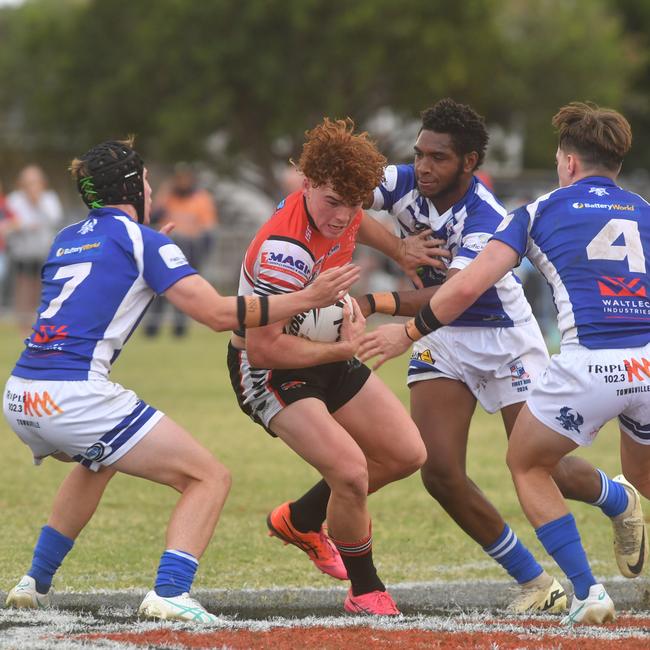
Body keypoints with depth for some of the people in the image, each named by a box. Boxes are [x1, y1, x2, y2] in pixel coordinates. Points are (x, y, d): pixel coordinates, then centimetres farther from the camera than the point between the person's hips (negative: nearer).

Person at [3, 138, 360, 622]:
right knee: (210, 478, 1)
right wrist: (307, 298, -3)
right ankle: (170, 593, -17)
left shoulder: (66, 239, 20)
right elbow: (218, 313, -7)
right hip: (75, 397, -8)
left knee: (98, 464, 40)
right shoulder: (142, 240, 1)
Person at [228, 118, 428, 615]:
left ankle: (300, 521, 30)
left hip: (326, 356, 9)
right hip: (270, 370, -9)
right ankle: (365, 590, 0)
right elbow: (262, 348, -32)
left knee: (407, 455, 10)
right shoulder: (285, 250, -33)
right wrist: (341, 350, -23)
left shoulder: (343, 213, -9)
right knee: (350, 471, -24)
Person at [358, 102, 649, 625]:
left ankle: (587, 592, 8)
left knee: (528, 466, 21)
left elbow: (467, 287, 4)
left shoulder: (541, 212, 11)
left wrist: (409, 332, 16)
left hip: (589, 364, -3)